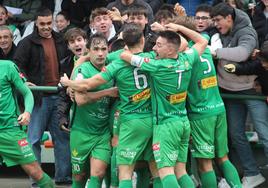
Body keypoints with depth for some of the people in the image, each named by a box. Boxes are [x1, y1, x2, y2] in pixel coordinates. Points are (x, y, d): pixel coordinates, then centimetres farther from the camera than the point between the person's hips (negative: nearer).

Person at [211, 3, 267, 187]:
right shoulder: (220, 34, 4)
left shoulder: (246, 32, -17)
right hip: (231, 91, 7)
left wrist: (216, 52, -33)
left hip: (251, 89, -7)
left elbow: (242, 53, -35)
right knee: (236, 134, 8)